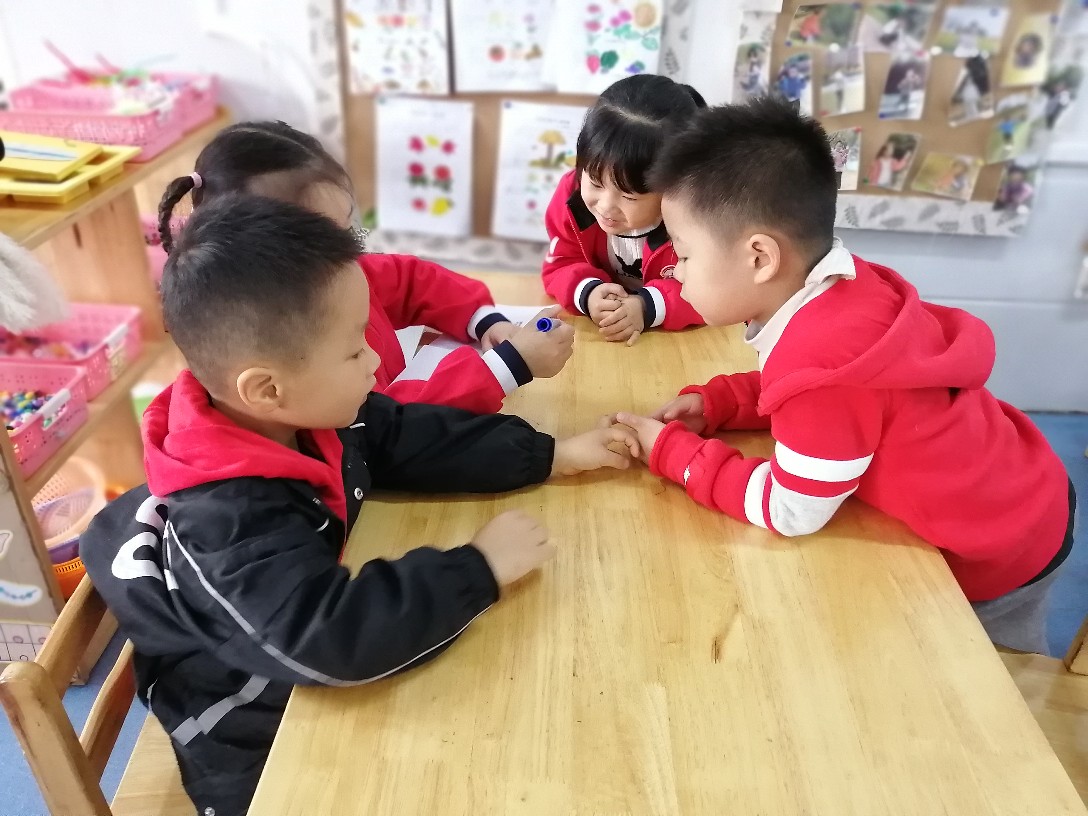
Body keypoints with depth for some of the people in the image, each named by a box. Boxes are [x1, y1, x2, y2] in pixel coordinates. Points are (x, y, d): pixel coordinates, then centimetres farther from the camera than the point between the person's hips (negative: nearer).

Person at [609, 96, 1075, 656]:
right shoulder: (841, 289, -13)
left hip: (1001, 552, -8)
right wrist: (713, 404, -9)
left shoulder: (823, 366, -42)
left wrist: (671, 452, -22)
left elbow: (790, 511, -29)